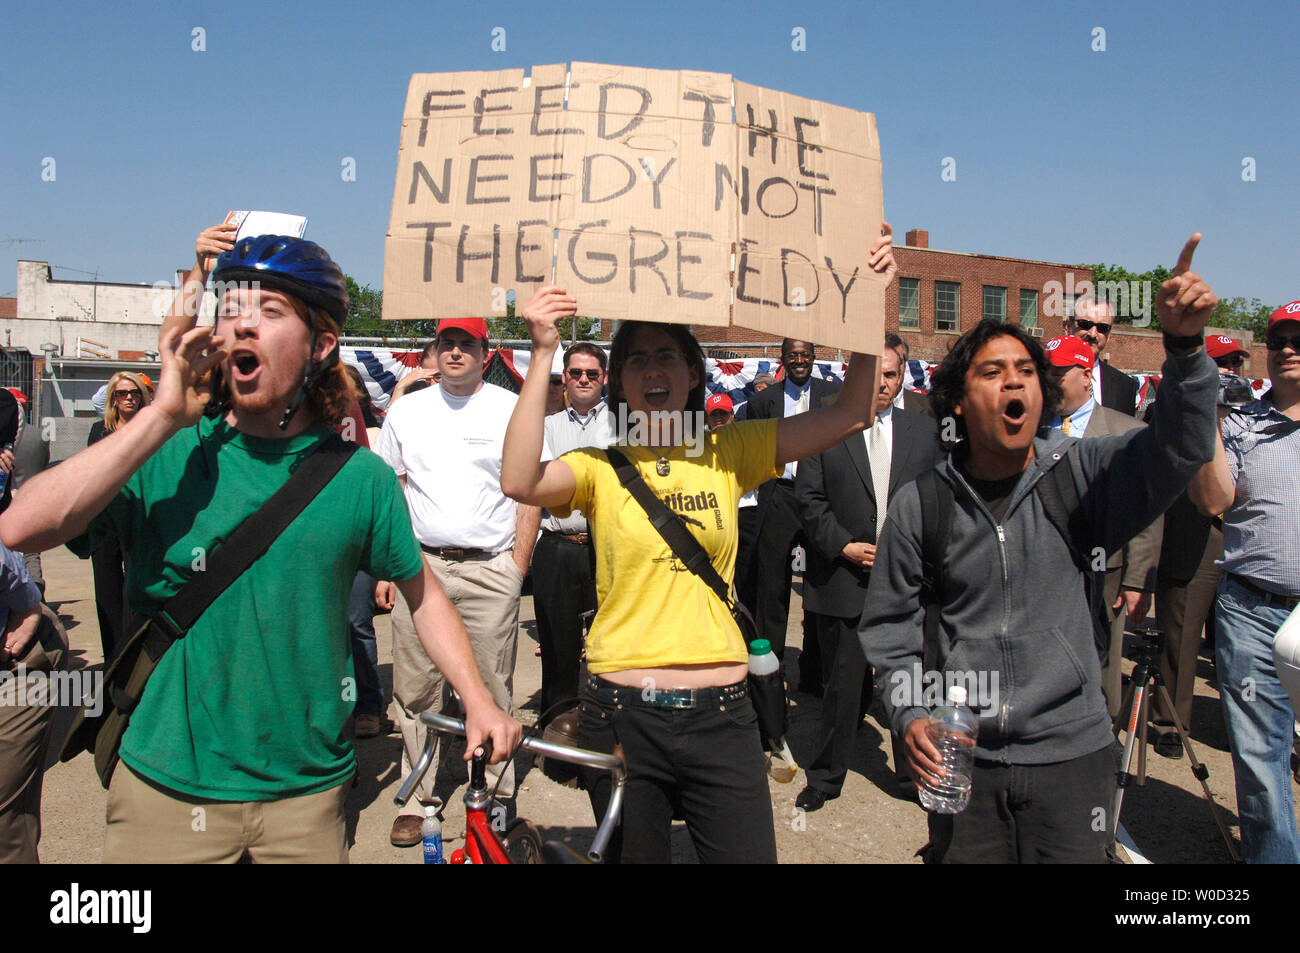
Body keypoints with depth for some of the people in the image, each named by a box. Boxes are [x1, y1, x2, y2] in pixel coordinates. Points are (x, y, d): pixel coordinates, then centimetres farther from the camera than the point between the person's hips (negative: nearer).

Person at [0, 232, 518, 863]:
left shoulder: (360, 475, -4)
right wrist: (163, 416, -22)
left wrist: (477, 699, -2)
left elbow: (422, 593, 6)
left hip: (308, 789, 1)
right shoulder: (161, 458, -7)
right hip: (167, 784, 0)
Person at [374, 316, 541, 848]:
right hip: (419, 565, 3)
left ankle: (497, 798, 17)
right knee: (416, 691, 7)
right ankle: (418, 800, 20)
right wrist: (384, 568, 6)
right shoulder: (407, 411, 11)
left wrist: (518, 568, -3)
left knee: (493, 691, 2)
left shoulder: (512, 410, 3)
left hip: (490, 569, -2)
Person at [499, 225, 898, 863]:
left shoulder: (729, 452, 3)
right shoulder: (600, 467, -3)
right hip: (622, 714, -1)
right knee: (635, 855, 17)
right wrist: (543, 356, -25)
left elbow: (849, 416, -1)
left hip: (720, 715, 1)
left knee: (748, 854, 8)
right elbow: (520, 482, -23)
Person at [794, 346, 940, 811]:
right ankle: (826, 777, 24)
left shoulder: (925, 430, 10)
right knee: (843, 683, 6)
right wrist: (844, 546, -11)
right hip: (843, 577, -2)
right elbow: (808, 498, -2)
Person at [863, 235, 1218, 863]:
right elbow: (890, 622, 5)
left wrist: (1184, 345, -34)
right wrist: (909, 714, -6)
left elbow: (1176, 450, -20)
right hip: (960, 756, 0)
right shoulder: (919, 505, -3)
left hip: (1072, 749, 0)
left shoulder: (1078, 475, -3)